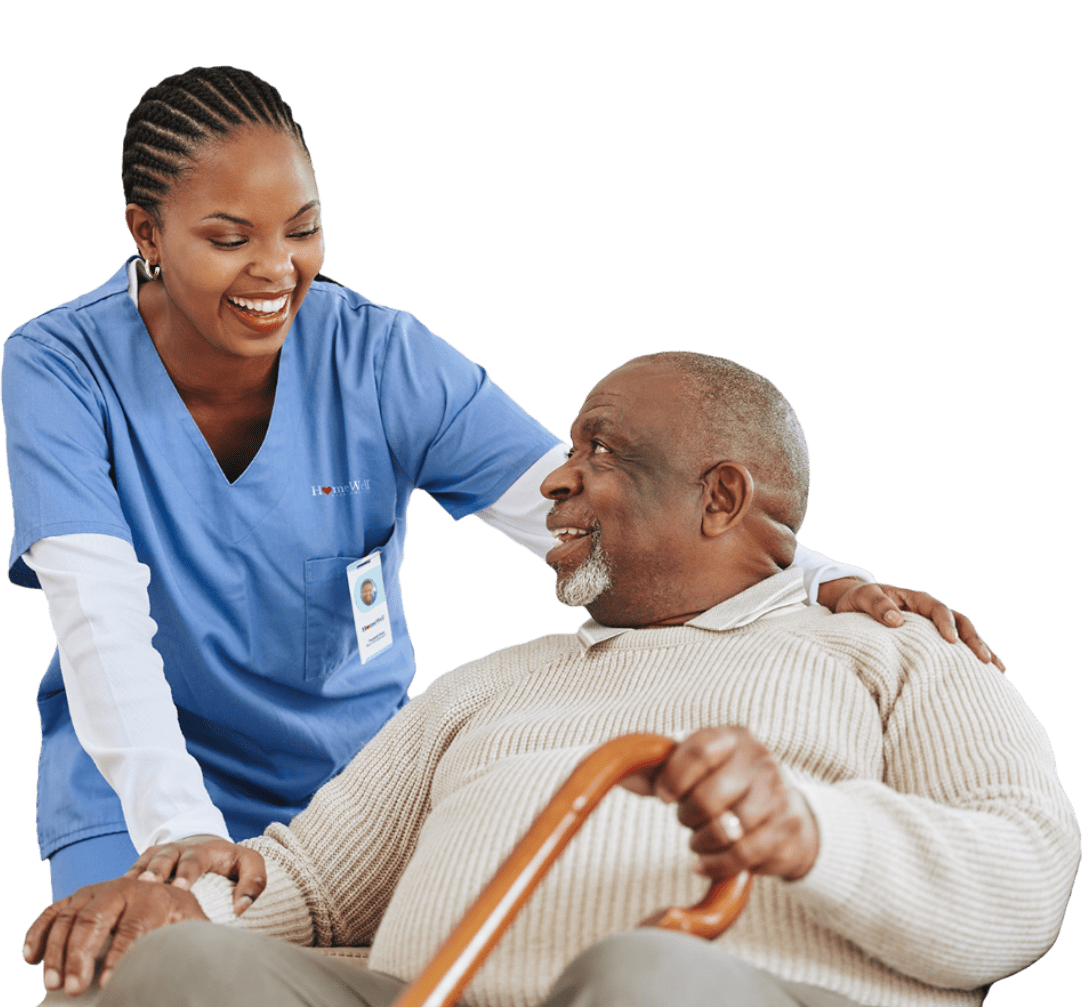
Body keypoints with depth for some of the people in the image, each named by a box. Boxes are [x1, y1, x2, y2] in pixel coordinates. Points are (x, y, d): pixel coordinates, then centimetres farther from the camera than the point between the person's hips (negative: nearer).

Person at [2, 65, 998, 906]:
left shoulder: (381, 359, -13)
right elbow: (101, 619, -26)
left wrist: (826, 588, -38)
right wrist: (177, 829, -43)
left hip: (350, 779, 2)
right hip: (139, 798, -1)